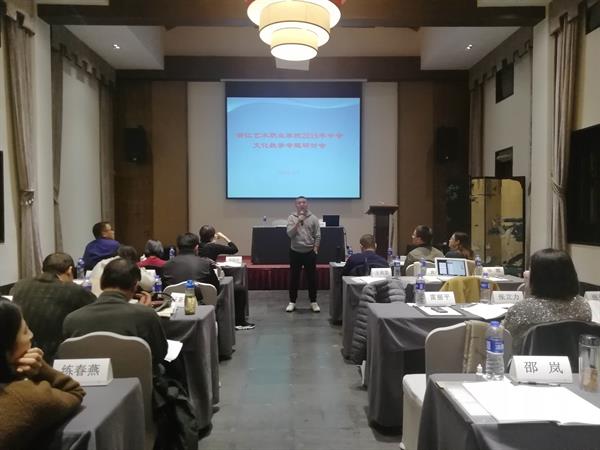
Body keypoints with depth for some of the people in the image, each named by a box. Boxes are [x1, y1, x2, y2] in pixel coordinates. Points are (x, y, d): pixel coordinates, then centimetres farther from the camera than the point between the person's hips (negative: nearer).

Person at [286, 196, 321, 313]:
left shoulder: (313, 218, 1)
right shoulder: (292, 218, -1)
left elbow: (317, 235, 2)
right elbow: (290, 234, -12)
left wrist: (315, 249, -5)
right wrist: (298, 222, -18)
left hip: (309, 252, 0)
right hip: (295, 252, 0)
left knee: (311, 278, 5)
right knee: (294, 278, 6)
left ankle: (313, 302, 16)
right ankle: (292, 302, 16)